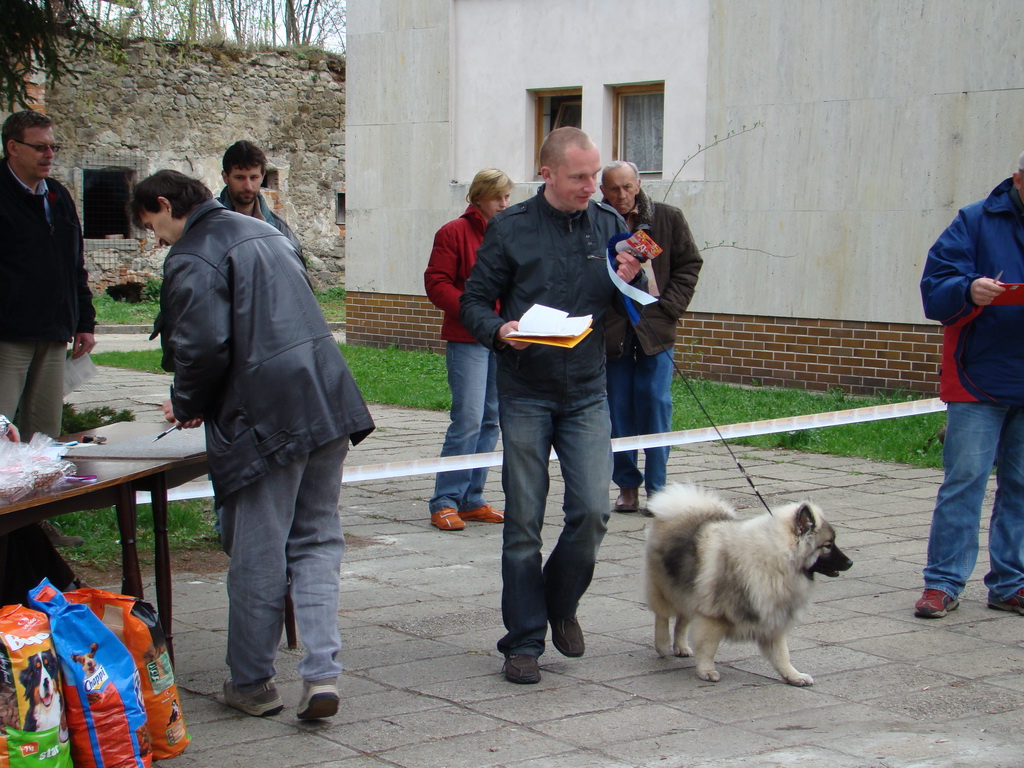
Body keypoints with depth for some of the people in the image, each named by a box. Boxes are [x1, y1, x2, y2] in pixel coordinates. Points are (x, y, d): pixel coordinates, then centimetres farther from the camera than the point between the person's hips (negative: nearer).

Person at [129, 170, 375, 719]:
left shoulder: (192, 257, -8)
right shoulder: (264, 232, 20)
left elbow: (204, 347, -17)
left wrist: (187, 404, 3)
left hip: (266, 418, -8)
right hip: (329, 400, 8)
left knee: (257, 555, 4)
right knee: (316, 539, 12)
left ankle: (251, 683, 17)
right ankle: (322, 672, 2)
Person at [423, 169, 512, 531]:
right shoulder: (454, 233, -4)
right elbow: (436, 283, -9)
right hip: (467, 340, -6)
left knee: (490, 420, 8)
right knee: (468, 419, -12)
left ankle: (471, 500, 16)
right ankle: (444, 502, -5)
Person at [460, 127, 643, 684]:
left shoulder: (609, 226, 6)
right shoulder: (509, 228, -3)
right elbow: (474, 302, 0)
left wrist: (628, 283, -9)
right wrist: (500, 330, -21)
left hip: (587, 393, 2)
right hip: (525, 394, -2)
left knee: (592, 512, -7)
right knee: (523, 524, 1)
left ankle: (561, 603, 21)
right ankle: (523, 642, 12)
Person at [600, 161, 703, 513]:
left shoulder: (669, 219, 4)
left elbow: (689, 264, 10)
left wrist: (670, 307, 0)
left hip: (655, 329, 0)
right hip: (612, 331, 0)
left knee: (656, 406, -3)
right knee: (618, 411, 3)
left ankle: (656, 487, 4)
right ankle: (627, 487, 14)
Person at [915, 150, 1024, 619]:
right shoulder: (976, 222, 0)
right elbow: (934, 290, -7)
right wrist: (969, 291, -27)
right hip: (980, 380, -4)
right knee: (964, 480, -5)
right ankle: (943, 584, 1)